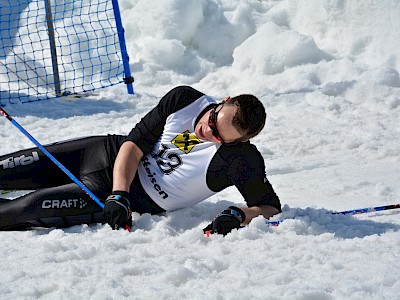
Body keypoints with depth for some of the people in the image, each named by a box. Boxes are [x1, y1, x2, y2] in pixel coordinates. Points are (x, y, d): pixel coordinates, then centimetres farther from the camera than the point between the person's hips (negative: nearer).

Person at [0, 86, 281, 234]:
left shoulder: (243, 161, -22)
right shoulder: (184, 99, -13)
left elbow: (271, 206, -14)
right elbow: (134, 144, -10)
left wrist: (238, 215, -35)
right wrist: (118, 196, -23)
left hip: (141, 199, -3)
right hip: (113, 154, 4)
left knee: (32, 208, -21)